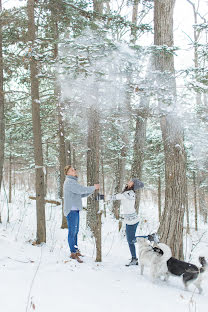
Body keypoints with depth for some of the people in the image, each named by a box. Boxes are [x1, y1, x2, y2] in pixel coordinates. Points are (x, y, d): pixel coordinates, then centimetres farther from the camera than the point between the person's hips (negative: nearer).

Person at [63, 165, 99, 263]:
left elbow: (81, 194, 20)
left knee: (75, 231, 16)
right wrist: (93, 188, -11)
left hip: (75, 210, 10)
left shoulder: (73, 181, 20)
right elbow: (81, 190, -22)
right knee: (72, 231, -7)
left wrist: (93, 189, 9)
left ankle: (75, 250, 25)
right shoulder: (69, 182, -13)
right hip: (71, 210, -10)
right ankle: (73, 253, -3)